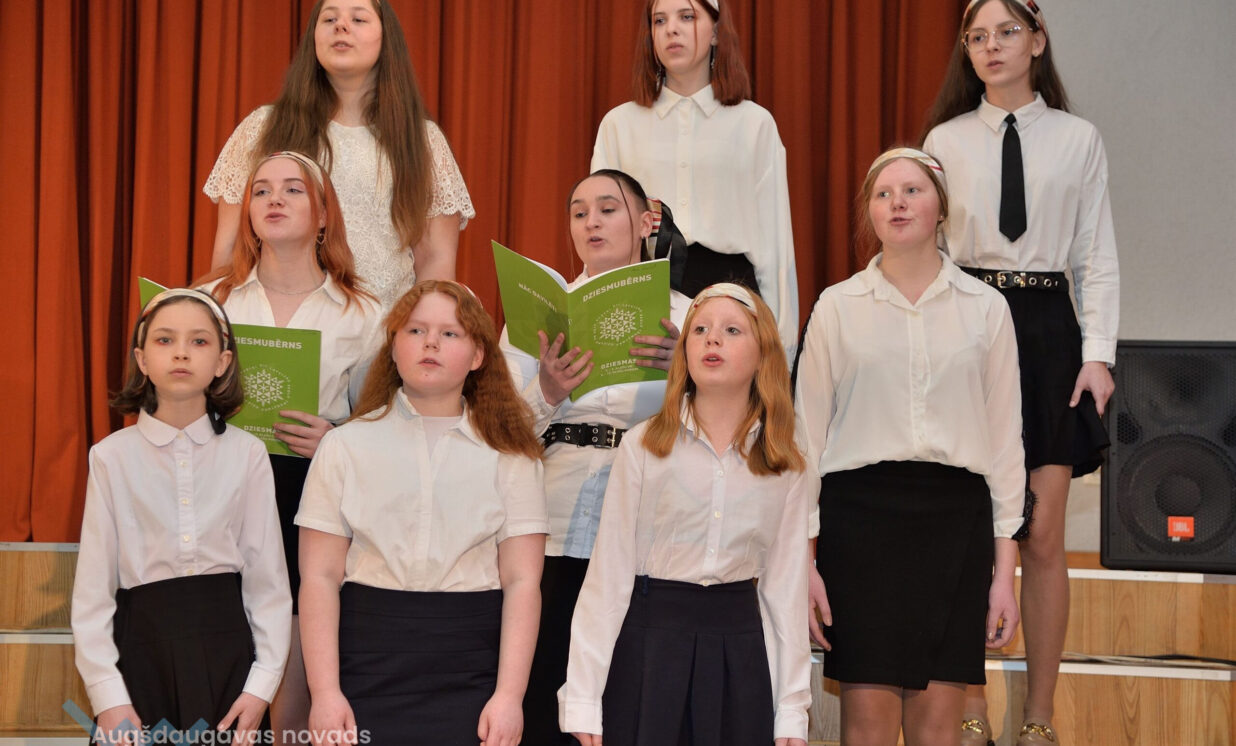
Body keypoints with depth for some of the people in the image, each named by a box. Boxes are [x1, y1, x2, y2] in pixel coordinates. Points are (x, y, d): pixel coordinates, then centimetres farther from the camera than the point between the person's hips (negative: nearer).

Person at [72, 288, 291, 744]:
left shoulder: (248, 455, 1)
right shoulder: (112, 456, -1)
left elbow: (268, 578, 2)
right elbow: (93, 587, -1)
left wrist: (262, 684, -5)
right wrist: (108, 696, -7)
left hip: (225, 639, 1)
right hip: (143, 641, -1)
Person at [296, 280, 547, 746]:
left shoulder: (508, 454, 6)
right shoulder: (346, 445, 7)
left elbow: (522, 582, 0)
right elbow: (319, 576, 1)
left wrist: (509, 695, -10)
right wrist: (324, 693, -8)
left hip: (470, 669, 0)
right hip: (368, 663, 0)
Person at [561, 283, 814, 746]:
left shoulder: (788, 469, 3)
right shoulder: (643, 446, -3)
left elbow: (786, 586, 5)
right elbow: (608, 573, -4)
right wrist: (582, 697, -7)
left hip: (739, 646, 2)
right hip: (650, 638, -2)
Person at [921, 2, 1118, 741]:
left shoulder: (1079, 140, 5)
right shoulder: (946, 140, 6)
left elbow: (1097, 257, 4)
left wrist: (1098, 353, -5)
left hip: (1046, 327, 0)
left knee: (1043, 539, 0)